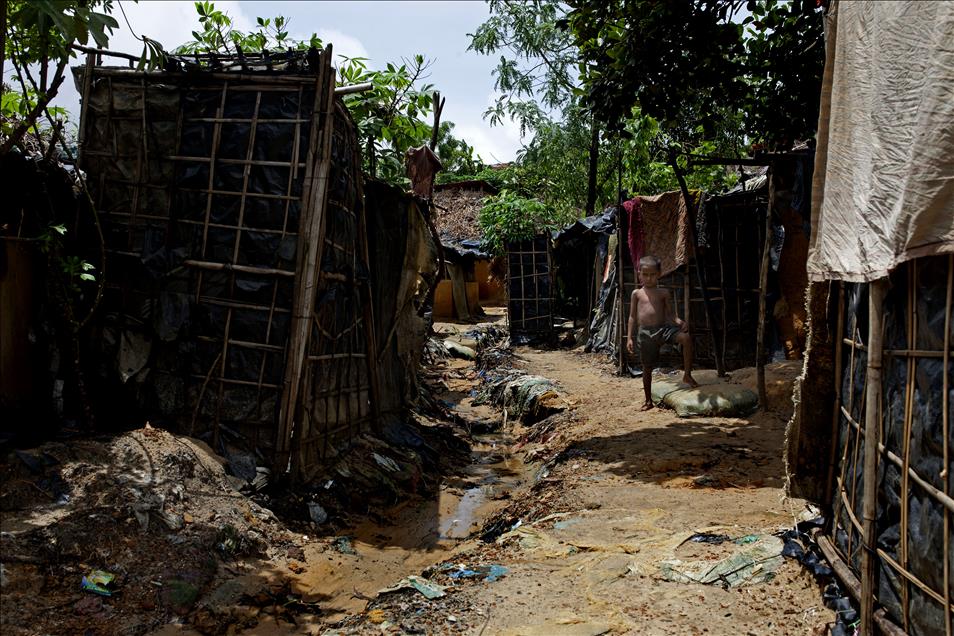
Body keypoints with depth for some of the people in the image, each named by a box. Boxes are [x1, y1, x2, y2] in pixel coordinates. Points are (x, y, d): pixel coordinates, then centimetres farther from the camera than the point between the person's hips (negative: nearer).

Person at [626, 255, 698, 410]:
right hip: (645, 332, 0)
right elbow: (633, 317, 10)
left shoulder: (663, 293, 8)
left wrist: (679, 321, -15)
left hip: (663, 328, 0)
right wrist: (629, 338, 4)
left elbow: (670, 313, 8)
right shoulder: (637, 294, 8)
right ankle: (648, 401, 25)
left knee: (686, 338, -29)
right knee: (647, 367, 7)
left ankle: (687, 375, -17)